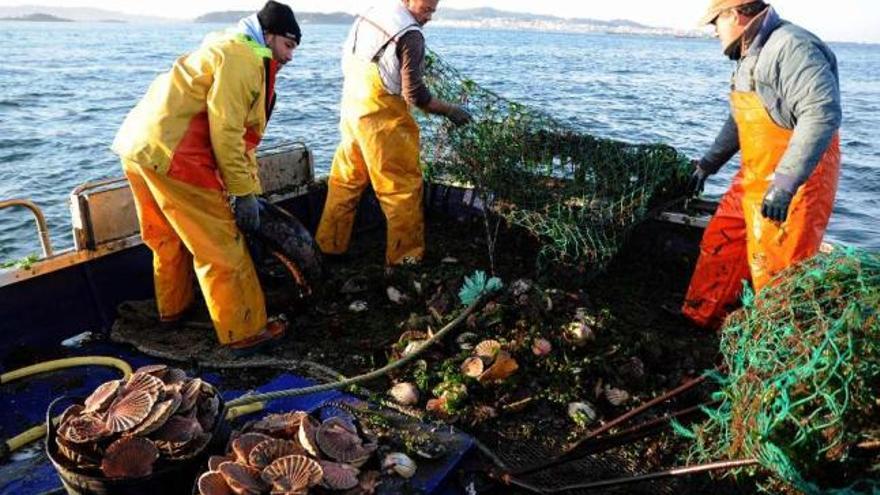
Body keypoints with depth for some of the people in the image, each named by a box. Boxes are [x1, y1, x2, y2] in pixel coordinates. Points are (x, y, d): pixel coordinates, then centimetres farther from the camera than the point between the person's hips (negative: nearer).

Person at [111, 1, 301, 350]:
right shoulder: (242, 58, -10)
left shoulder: (235, 55, 23)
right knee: (220, 246, -3)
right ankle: (245, 330, 6)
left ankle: (173, 307, 42)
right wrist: (244, 192, -14)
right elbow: (226, 133, -18)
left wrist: (246, 190, 20)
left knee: (170, 237, 24)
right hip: (171, 155, -10)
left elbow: (239, 132, 22)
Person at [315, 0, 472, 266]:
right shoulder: (410, 34, -16)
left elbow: (347, 62, 17)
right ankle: (405, 258, 8)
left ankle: (328, 245, 26)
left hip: (351, 110, 8)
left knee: (345, 182, 16)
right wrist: (450, 110, -7)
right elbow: (415, 94, -18)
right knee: (403, 189, 2)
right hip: (382, 120, -8)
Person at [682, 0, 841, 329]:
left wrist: (784, 183, -35)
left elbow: (823, 114, -30)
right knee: (720, 245, 14)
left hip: (795, 182, -9)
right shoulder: (750, 57, 12)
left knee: (775, 270, -3)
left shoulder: (792, 48, -20)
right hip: (754, 178, 9)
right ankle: (702, 319, 29)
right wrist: (708, 163, 25)